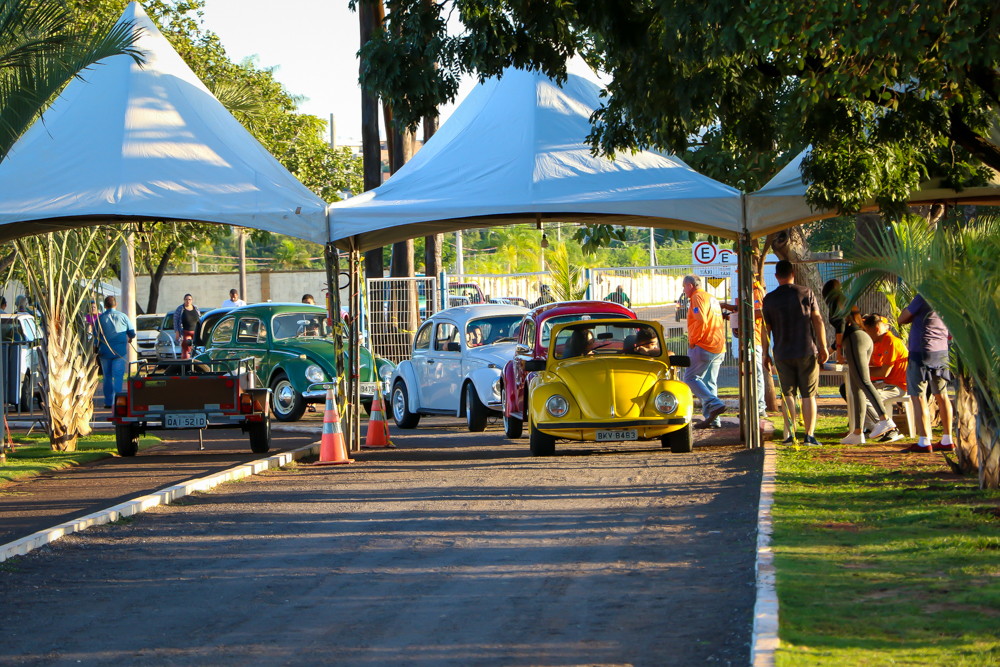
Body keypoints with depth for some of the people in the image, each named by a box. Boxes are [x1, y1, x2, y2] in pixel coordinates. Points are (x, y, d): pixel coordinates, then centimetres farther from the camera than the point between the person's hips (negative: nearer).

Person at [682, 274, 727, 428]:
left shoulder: (698, 297, -7)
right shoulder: (712, 298, 23)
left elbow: (701, 321, -21)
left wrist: (692, 341, -11)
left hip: (704, 346, -9)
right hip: (719, 348, 9)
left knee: (691, 378, -5)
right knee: (710, 382, 9)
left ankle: (715, 404, -19)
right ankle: (713, 419, 4)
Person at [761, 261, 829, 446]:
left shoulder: (770, 299, 1)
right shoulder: (806, 293, 0)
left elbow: (765, 329, 2)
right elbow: (818, 321, -1)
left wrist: (766, 354, 11)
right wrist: (823, 347, 7)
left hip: (783, 354, 0)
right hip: (807, 352, 0)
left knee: (787, 394, 9)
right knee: (808, 395, 3)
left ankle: (790, 433, 1)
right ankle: (810, 434, -2)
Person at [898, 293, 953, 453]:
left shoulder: (923, 297, -16)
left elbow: (902, 319, -8)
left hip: (921, 352, -7)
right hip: (942, 351, 7)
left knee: (918, 396, -3)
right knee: (941, 395, 14)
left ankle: (924, 442, -8)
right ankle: (947, 440, 18)